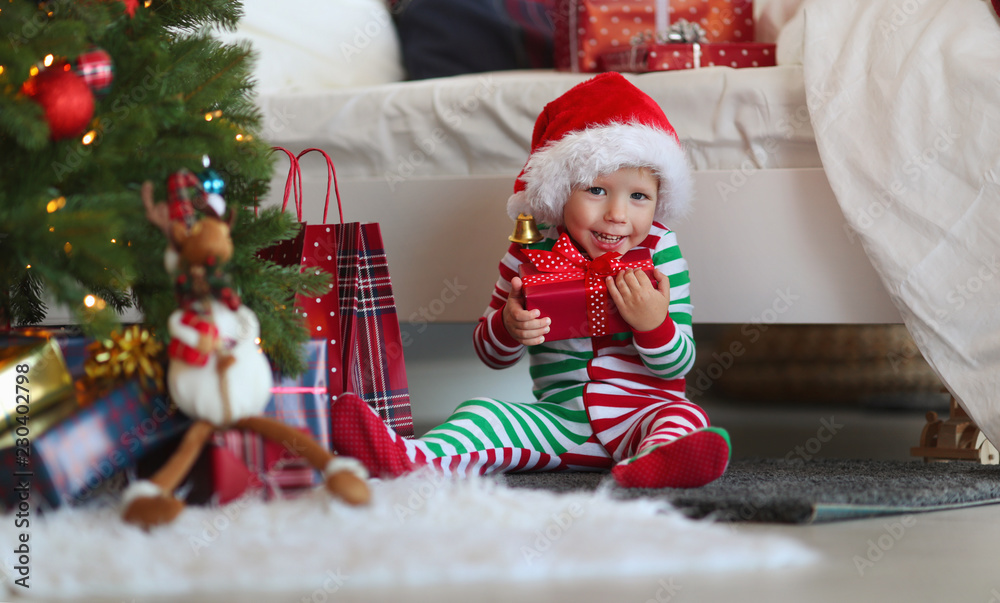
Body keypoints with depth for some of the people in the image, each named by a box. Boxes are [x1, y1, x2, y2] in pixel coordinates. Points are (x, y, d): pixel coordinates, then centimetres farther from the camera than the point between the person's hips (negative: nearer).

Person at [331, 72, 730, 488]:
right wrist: (508, 327, -13)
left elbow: (678, 366, -3)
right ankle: (408, 458, -45)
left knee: (684, 417, -32)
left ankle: (654, 461, -66)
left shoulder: (658, 253, -3)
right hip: (559, 417, 2)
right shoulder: (532, 252, 3)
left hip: (640, 413, -2)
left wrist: (654, 324, -25)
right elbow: (491, 354, 11)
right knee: (483, 413, -19)